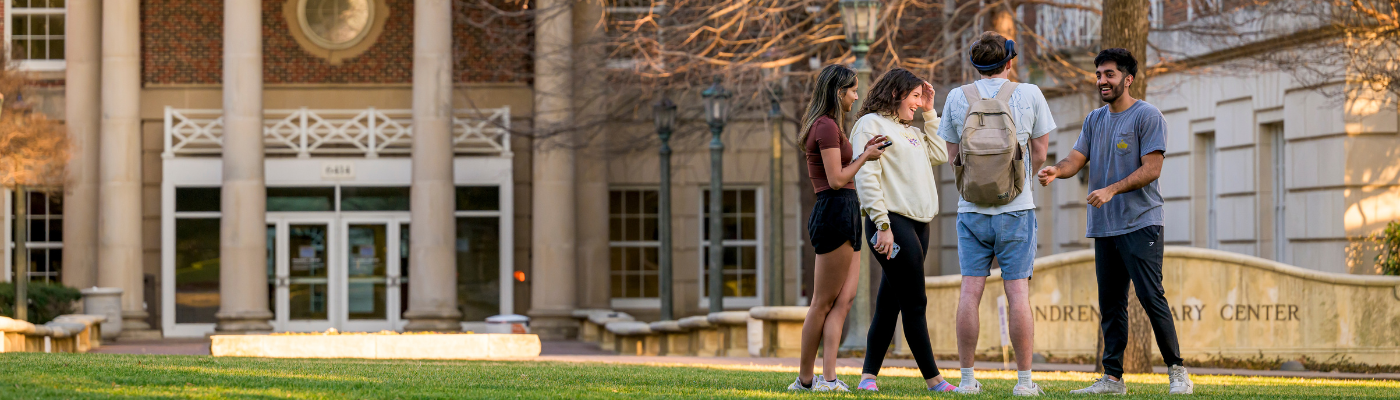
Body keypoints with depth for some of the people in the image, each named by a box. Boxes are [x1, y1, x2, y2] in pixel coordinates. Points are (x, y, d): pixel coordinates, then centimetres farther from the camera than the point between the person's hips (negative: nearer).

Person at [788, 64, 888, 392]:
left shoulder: (827, 125, 21)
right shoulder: (827, 126, -11)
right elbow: (837, 180, -16)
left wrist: (864, 153, 15)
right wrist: (865, 157, -3)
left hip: (843, 217, 10)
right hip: (835, 213, -10)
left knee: (845, 298, 1)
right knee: (824, 302, -4)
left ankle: (828, 377, -6)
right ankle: (805, 379, 2)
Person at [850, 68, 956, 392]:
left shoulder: (911, 132, 23)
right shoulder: (870, 124, -3)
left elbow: (941, 154, 21)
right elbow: (866, 177, -10)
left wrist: (929, 113, 19)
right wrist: (882, 224, -18)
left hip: (917, 225, 8)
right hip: (892, 222, -8)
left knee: (890, 304, 7)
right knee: (914, 302, -9)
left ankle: (869, 376, 9)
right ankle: (932, 378, -7)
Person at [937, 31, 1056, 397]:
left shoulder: (957, 98, 3)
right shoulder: (1029, 95, -1)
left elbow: (952, 154, 8)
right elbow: (1040, 153, 4)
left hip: (972, 207, 2)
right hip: (1016, 207, -1)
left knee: (970, 291, 2)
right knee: (1018, 291, -1)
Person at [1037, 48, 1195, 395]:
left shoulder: (1147, 116, -5)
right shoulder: (1094, 120, 17)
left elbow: (1151, 169, -11)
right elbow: (1077, 157, 9)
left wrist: (1111, 190, -20)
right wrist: (1056, 170, -14)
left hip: (1140, 223, -7)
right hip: (1104, 225, 7)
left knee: (1150, 296, -13)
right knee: (1110, 303, 7)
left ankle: (1177, 372, -9)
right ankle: (1112, 377, 10)